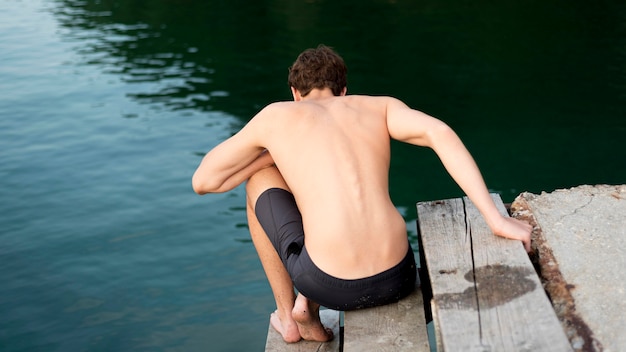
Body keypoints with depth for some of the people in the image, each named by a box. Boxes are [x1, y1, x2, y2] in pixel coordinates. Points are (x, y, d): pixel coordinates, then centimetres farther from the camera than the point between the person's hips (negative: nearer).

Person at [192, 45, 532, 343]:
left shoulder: (276, 115, 11)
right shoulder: (381, 106, 16)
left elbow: (202, 182, 17)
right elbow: (441, 134, -5)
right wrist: (496, 220, -9)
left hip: (329, 285, -3)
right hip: (397, 279, 4)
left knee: (259, 179, 26)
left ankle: (286, 313, 29)